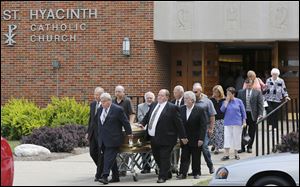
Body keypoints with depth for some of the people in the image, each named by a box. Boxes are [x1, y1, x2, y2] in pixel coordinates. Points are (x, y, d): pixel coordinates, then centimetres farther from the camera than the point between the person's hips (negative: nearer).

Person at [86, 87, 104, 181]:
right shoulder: (92, 104, 11)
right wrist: (88, 132, 13)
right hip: (93, 132, 7)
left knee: (101, 154, 0)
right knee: (92, 152, 9)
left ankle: (99, 175, 8)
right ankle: (102, 169, 31)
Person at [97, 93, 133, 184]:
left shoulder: (118, 110, -9)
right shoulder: (100, 110, 10)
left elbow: (125, 122, -3)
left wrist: (129, 134, 4)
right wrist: (99, 135, 26)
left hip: (113, 139, -7)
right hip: (102, 139, 7)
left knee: (109, 158, -12)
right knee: (111, 158, 12)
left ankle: (105, 176, -18)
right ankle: (115, 177, 19)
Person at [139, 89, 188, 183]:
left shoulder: (172, 108, -10)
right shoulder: (154, 106, 11)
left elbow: (179, 123, -9)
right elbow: (147, 116, 29)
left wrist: (183, 136, -9)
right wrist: (142, 123, 13)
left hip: (165, 139, -8)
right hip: (153, 139, 8)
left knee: (164, 158, -2)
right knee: (157, 157, 15)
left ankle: (162, 176, 7)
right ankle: (167, 174, 30)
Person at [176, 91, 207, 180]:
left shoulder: (200, 110, -7)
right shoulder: (181, 109, 4)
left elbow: (203, 125, -10)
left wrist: (201, 138, -15)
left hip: (196, 139, -3)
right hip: (185, 138, 3)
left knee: (196, 157, 7)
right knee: (184, 157, 0)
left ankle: (196, 173, 18)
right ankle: (182, 173, 0)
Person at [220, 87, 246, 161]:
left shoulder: (239, 101, 1)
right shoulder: (225, 102, 7)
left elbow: (243, 112, 4)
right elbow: (222, 110, -8)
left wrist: (244, 122, 0)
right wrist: (227, 101, -9)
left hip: (237, 123, -2)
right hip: (227, 123, 2)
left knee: (236, 138, 4)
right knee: (227, 138, -5)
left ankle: (236, 154, 15)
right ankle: (226, 155, -4)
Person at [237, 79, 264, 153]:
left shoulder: (257, 93, 3)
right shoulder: (241, 92, 7)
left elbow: (260, 104, -1)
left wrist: (260, 115, -11)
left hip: (253, 115, -1)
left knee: (251, 133, 6)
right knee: (243, 132, 0)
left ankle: (249, 147, 16)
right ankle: (242, 147, 7)